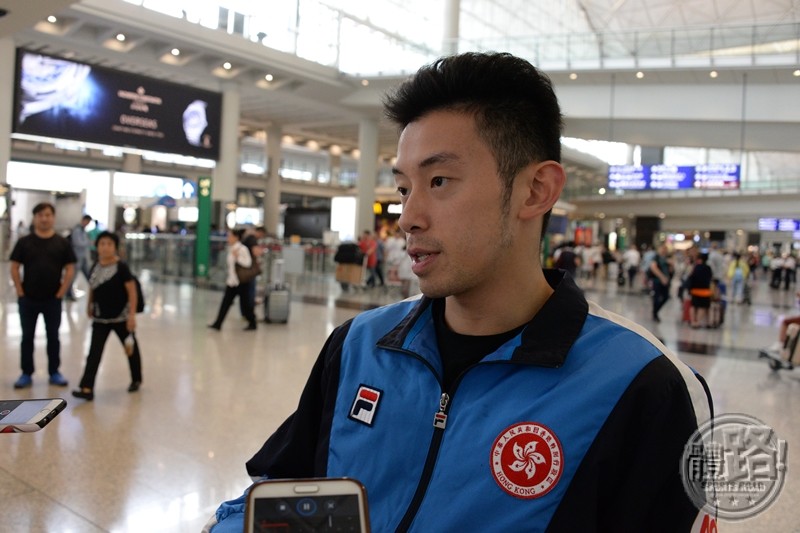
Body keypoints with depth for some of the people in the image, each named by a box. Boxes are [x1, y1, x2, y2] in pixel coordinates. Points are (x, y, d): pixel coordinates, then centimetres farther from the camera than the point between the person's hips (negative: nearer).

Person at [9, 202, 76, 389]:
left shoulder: (62, 243, 0)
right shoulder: (24, 242, 0)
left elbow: (70, 269, 0)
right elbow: (14, 267, 2)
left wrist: (61, 292, -6)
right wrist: (20, 291, -5)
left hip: (53, 299, 0)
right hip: (28, 299, 0)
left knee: (53, 337, 9)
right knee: (27, 337, 8)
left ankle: (54, 373, 20)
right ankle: (26, 374, 18)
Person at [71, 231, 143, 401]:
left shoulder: (121, 267, -15)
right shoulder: (95, 267, 1)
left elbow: (132, 292, -16)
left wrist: (132, 315, -20)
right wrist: (89, 304, 19)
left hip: (121, 317, -4)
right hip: (100, 317, 4)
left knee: (130, 348, 13)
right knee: (94, 352, -3)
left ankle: (136, 380, 32)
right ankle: (87, 388, -4)